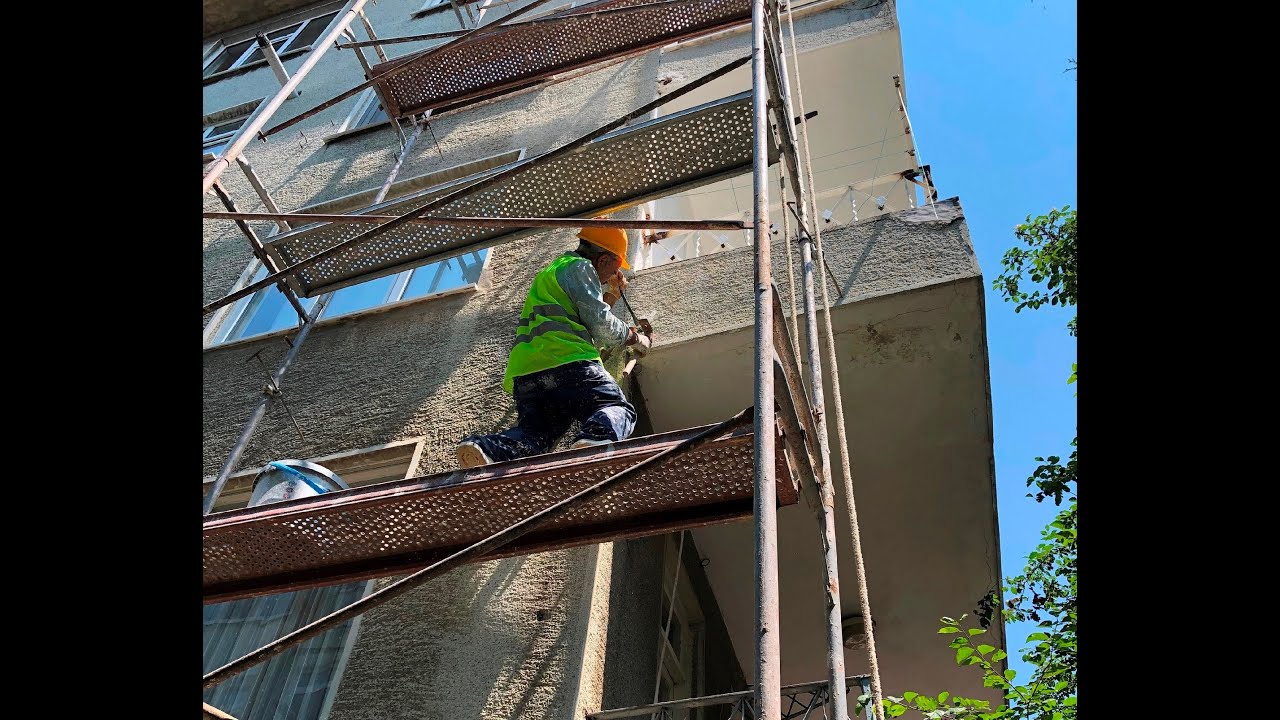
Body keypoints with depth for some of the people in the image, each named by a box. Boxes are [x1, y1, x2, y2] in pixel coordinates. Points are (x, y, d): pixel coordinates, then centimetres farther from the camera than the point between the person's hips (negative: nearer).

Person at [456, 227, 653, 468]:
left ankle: (486, 448, -28)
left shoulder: (551, 272, 40)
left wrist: (610, 298, 41)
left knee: (535, 432, -1)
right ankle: (596, 438, -41)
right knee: (617, 408, -9)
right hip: (567, 361, -8)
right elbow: (601, 325, 1)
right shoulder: (580, 267, 9)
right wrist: (634, 338, 18)